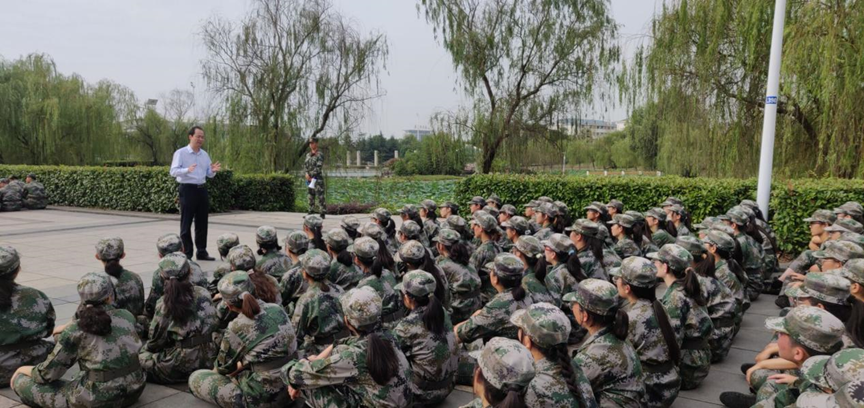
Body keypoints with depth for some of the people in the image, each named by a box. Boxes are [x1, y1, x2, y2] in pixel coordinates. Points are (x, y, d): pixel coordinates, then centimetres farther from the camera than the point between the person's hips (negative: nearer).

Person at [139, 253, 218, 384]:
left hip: (179, 366, -5)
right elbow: (215, 323, 7)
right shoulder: (204, 294, -2)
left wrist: (145, 347, 16)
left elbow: (156, 341, -6)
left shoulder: (164, 304, -13)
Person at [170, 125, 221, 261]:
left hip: (202, 190, 6)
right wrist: (187, 170, -32)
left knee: (202, 223, 9)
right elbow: (173, 171, -14)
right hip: (188, 189, -6)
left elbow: (209, 174, 16)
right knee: (186, 224, 0)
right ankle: (187, 254, 5)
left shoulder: (205, 154, 14)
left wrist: (213, 170, -7)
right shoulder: (180, 153, -4)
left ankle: (202, 252, 17)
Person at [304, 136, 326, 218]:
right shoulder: (308, 155, 14)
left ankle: (322, 213, -4)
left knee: (320, 196, -7)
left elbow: (319, 168, -14)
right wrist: (307, 174, -7)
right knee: (311, 196, 10)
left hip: (318, 178, -7)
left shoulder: (320, 155, -8)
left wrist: (310, 174, -13)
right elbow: (305, 165, 10)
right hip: (310, 178, 7)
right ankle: (311, 211, 17)